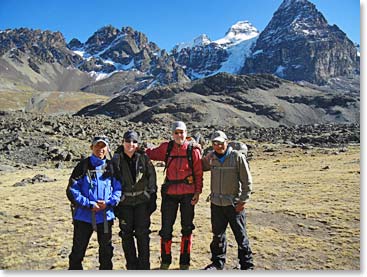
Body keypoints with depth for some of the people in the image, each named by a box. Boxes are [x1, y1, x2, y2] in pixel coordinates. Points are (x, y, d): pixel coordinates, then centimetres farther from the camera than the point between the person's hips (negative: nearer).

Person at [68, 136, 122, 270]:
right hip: (84, 215, -2)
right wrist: (89, 204, -14)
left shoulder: (111, 167, 3)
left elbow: (118, 188, 4)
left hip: (105, 215, 3)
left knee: (106, 250, 17)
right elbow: (73, 188, -8)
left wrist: (109, 202, -11)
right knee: (78, 250, 8)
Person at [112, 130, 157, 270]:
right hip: (124, 202, 1)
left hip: (142, 201, 0)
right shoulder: (117, 159, -2)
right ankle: (132, 266, 24)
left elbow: (152, 178, 3)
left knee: (142, 234, 4)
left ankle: (144, 266, 18)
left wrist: (152, 197, 1)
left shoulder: (144, 158, -2)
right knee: (126, 234, 8)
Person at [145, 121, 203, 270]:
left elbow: (198, 173, -4)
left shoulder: (193, 150, -5)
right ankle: (165, 261, 27)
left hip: (188, 194, -1)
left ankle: (184, 262, 28)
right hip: (169, 193, 1)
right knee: (166, 228, 7)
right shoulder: (166, 148, 1)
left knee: (187, 228, 11)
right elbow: (151, 153, 11)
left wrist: (197, 192, -8)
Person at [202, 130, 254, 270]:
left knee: (241, 235, 6)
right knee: (218, 235, 16)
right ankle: (218, 262, 32)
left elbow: (247, 181, -7)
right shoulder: (211, 157, 2)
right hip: (216, 203, 4)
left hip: (234, 204, -4)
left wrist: (243, 201, -9)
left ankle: (247, 264, 23)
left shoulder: (237, 157, -10)